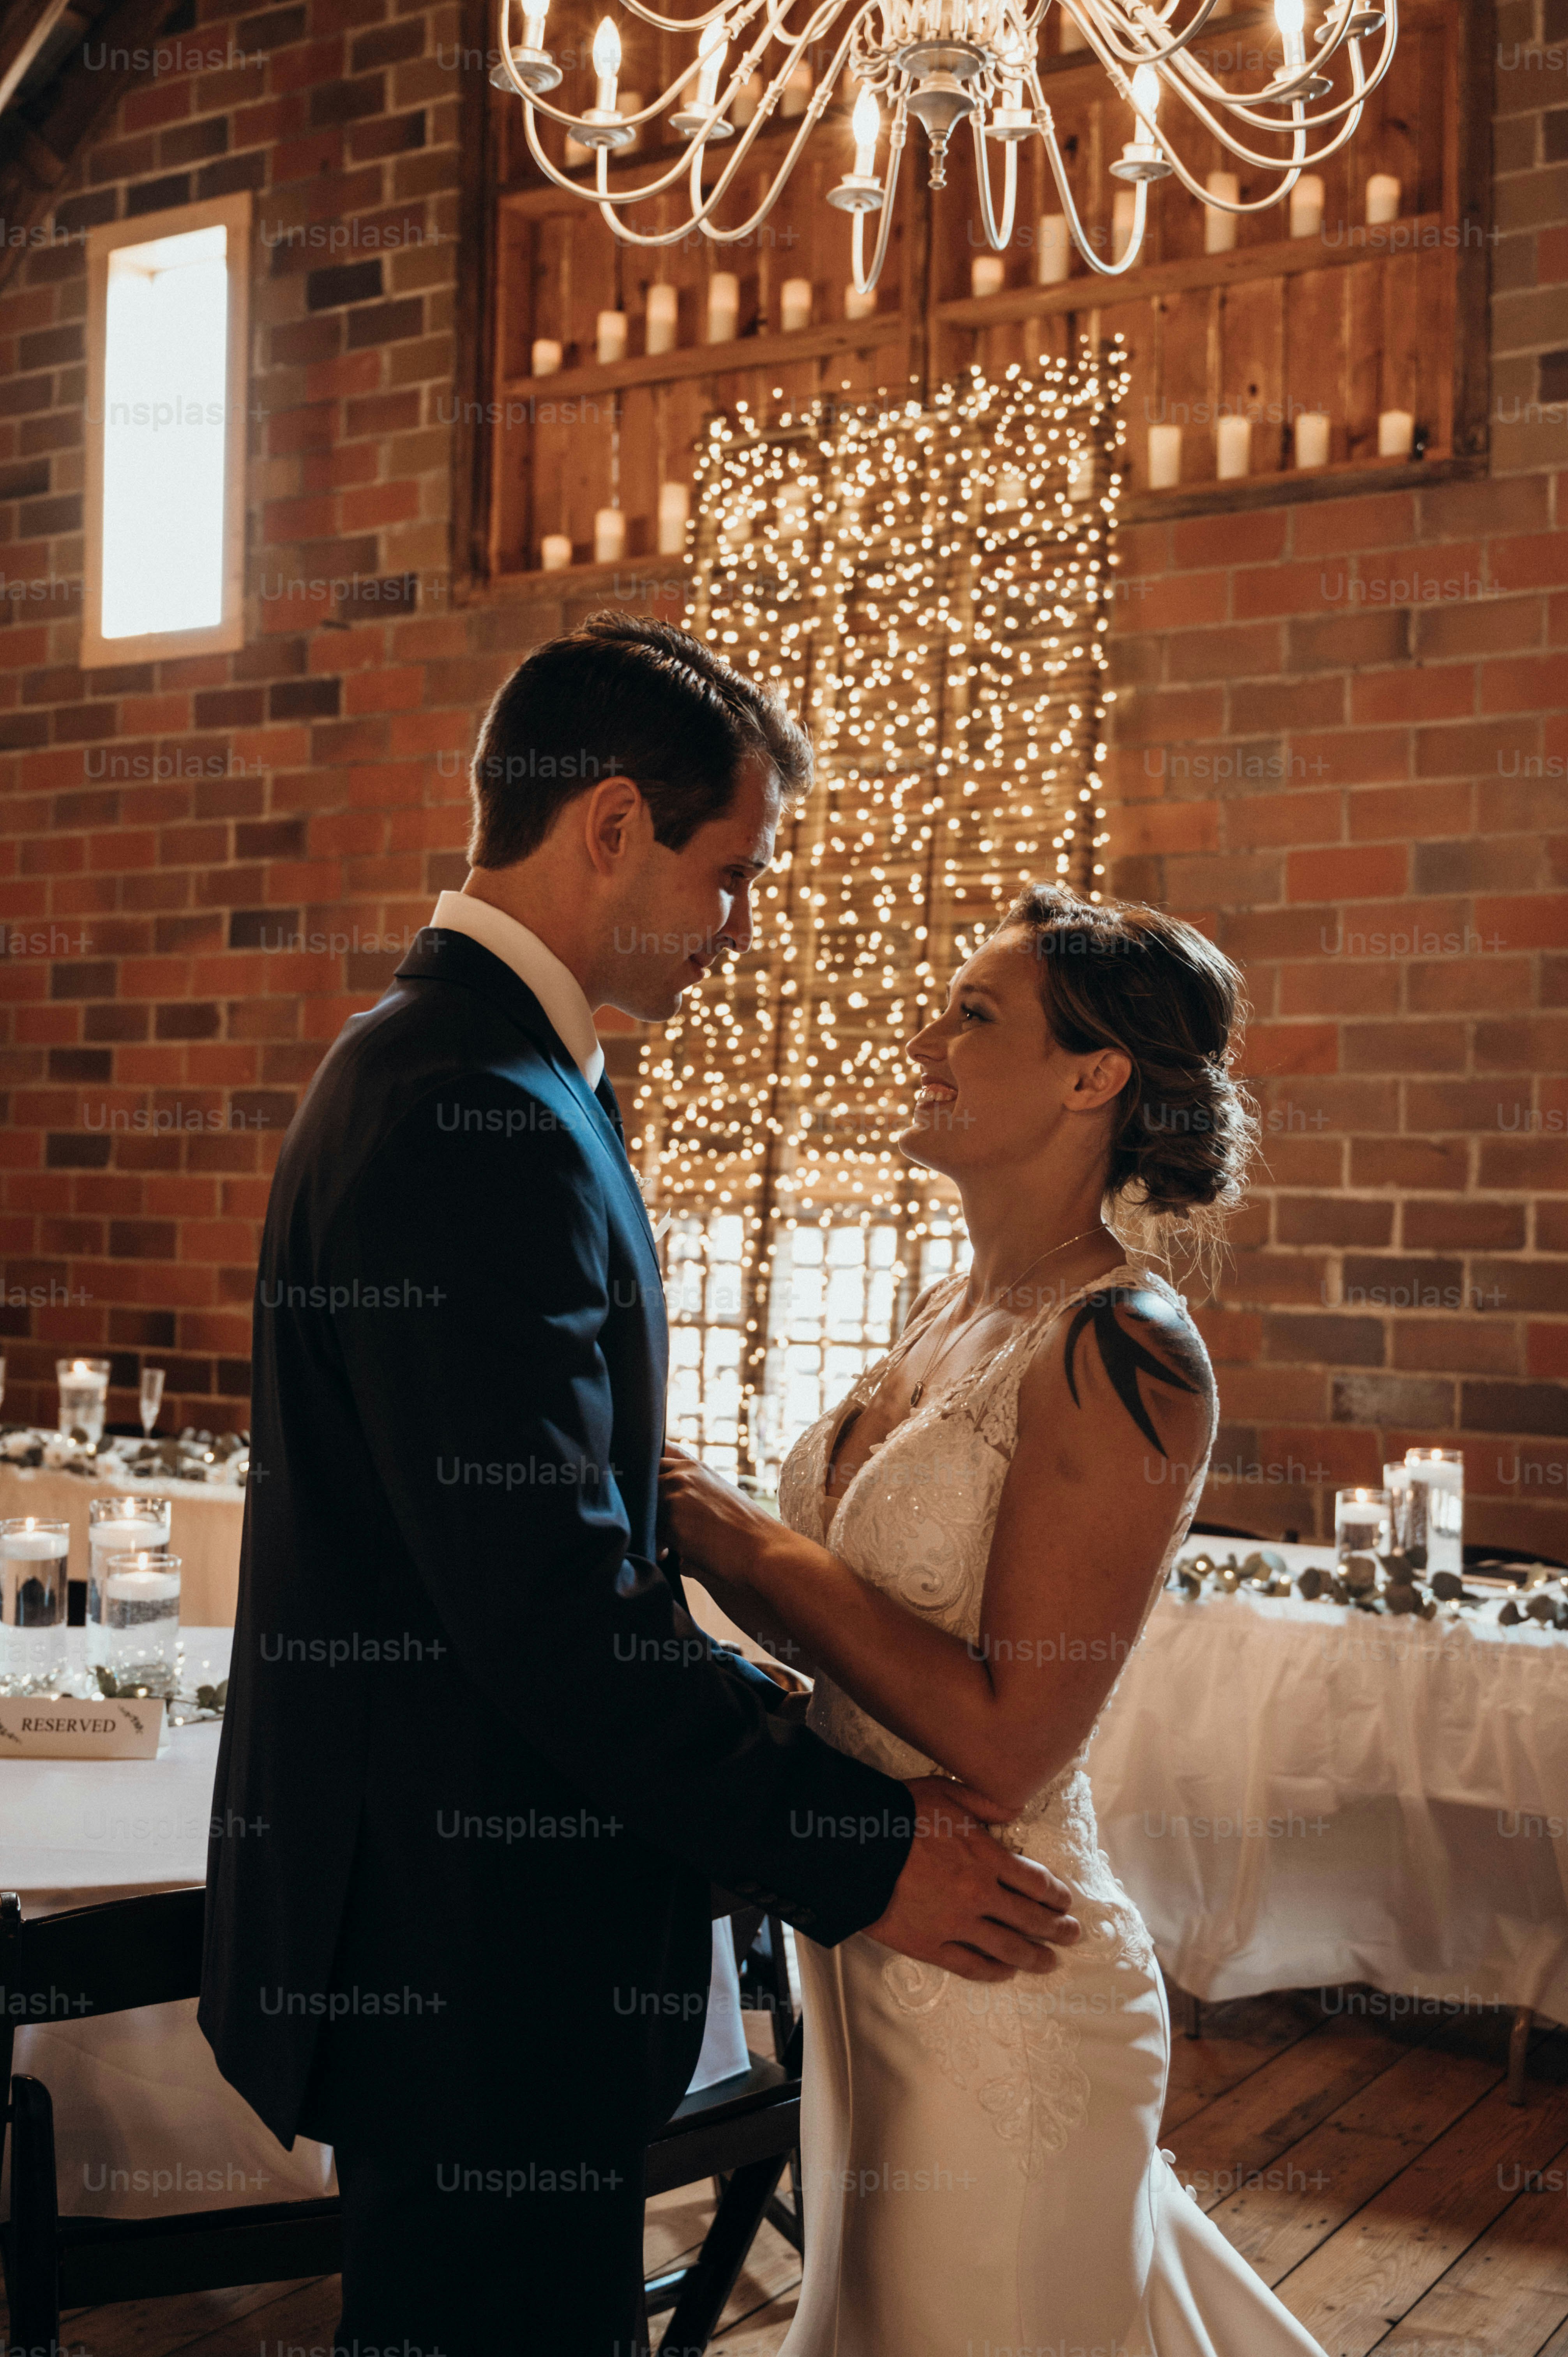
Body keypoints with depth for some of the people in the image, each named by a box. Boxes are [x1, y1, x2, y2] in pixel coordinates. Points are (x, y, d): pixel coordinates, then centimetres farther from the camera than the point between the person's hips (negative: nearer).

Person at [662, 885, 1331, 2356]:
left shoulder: (1120, 1354, -21)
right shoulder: (955, 1312, 5)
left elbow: (1006, 1745, -25)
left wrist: (745, 1541, -20)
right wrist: (688, 1510, -4)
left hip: (992, 1979, -8)